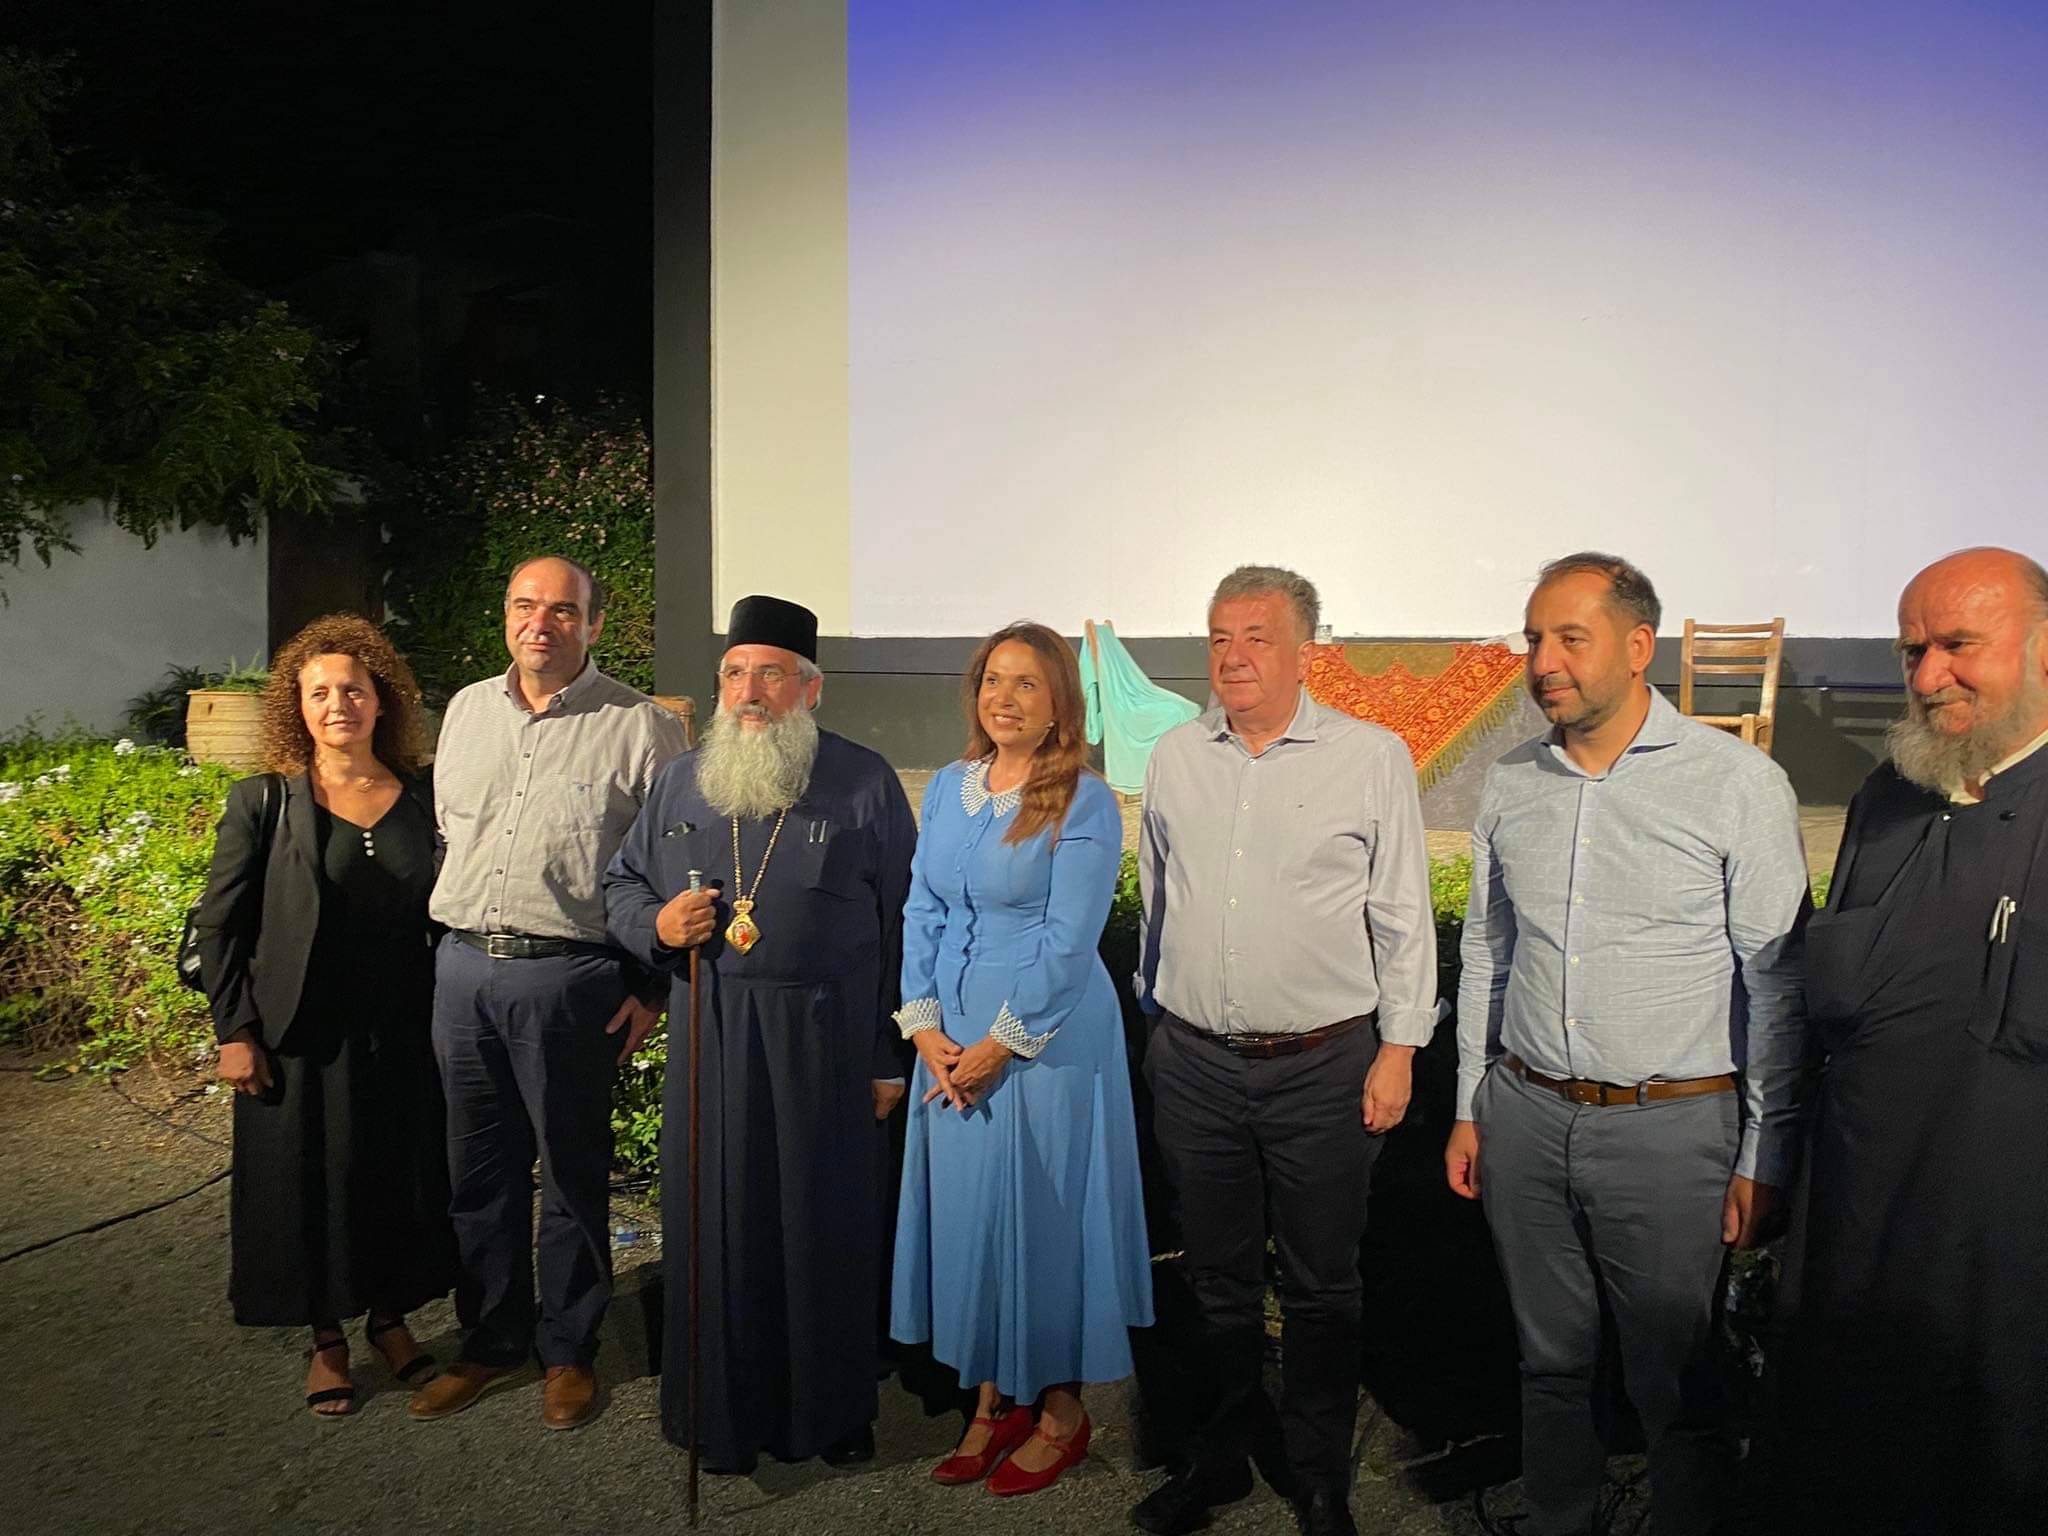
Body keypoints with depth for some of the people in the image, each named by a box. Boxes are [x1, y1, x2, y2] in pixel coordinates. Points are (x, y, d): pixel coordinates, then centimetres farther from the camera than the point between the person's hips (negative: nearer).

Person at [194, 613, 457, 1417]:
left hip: (404, 1037, 2)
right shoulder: (263, 802, -5)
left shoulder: (424, 797, 0)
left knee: (401, 1180, 12)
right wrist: (235, 1032, -7)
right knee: (308, 1185, 10)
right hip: (300, 1039, -2)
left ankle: (390, 1316, 35)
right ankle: (326, 1339, 30)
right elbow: (218, 925, -3)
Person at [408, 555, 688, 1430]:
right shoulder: (467, 710, 11)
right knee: (478, 1168, 14)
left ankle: (569, 1349, 25)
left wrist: (653, 988, -7)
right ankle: (494, 1339, 31)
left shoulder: (639, 727, -6)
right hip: (462, 966, 5)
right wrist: (454, 942, 16)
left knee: (572, 1172, 7)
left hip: (568, 976, -5)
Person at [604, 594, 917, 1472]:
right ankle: (724, 1413, 27)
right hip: (710, 1039, 3)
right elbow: (621, 886, 20)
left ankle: (830, 1411, 26)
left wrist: (889, 1059, -2)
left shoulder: (863, 784, 0)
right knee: (715, 1225, 8)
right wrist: (656, 924, -4)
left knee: (824, 1226, 6)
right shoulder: (681, 782, 10)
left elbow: (901, 926, -1)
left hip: (825, 1043, -3)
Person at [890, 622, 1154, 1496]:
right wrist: (925, 1025, -4)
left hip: (1048, 1040, -6)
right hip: (953, 1040, 6)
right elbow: (922, 911, 6)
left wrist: (1001, 1044, -14)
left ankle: (1060, 1410, 25)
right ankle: (991, 1399, 29)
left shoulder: (1085, 804, -11)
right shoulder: (947, 787, 6)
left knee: (1043, 1217, 5)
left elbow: (1068, 943, -14)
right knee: (963, 1212, 12)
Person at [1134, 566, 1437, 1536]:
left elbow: (1403, 915, -2)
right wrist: (1157, 1018, 18)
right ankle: (1221, 1455, 35)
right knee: (1219, 1277, 16)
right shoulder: (1174, 758, 5)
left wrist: (1398, 1048, -5)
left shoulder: (1372, 758, -5)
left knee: (1321, 1285, 11)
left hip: (1326, 1066, -3)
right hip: (1195, 1065, 3)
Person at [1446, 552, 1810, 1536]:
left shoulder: (1739, 783, -9)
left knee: (1674, 1382, 9)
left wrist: (1764, 1159, -6)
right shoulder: (1510, 785, 4)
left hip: (1671, 1131, -4)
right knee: (1550, 1361, 18)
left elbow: (1778, 987, -6)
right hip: (1525, 1117, 4)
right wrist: (1471, 1107, 13)